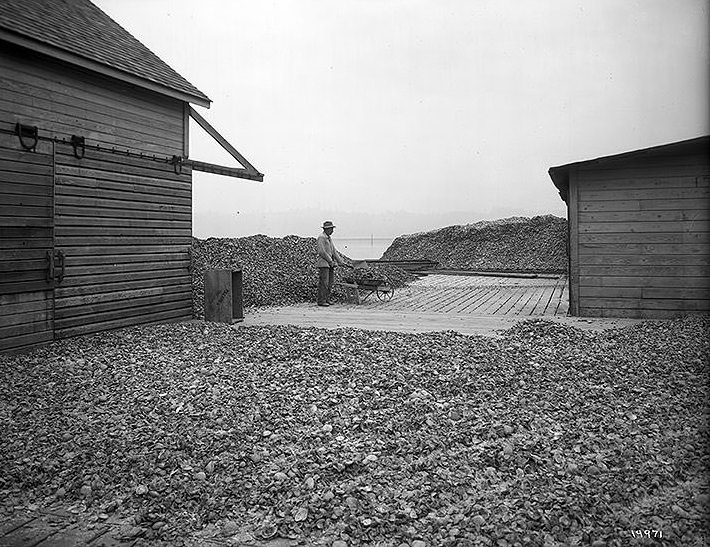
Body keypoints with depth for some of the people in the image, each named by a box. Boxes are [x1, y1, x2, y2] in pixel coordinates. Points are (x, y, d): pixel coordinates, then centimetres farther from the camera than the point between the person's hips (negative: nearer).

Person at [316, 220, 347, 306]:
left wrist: (340, 261, 11)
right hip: (323, 263, -9)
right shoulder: (321, 237, -10)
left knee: (330, 282, 8)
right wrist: (330, 261, -14)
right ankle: (321, 301, -5)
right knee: (323, 282, -8)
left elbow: (334, 251, 19)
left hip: (330, 263, 9)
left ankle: (327, 299, 14)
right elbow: (322, 252, -17)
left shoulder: (329, 238, 18)